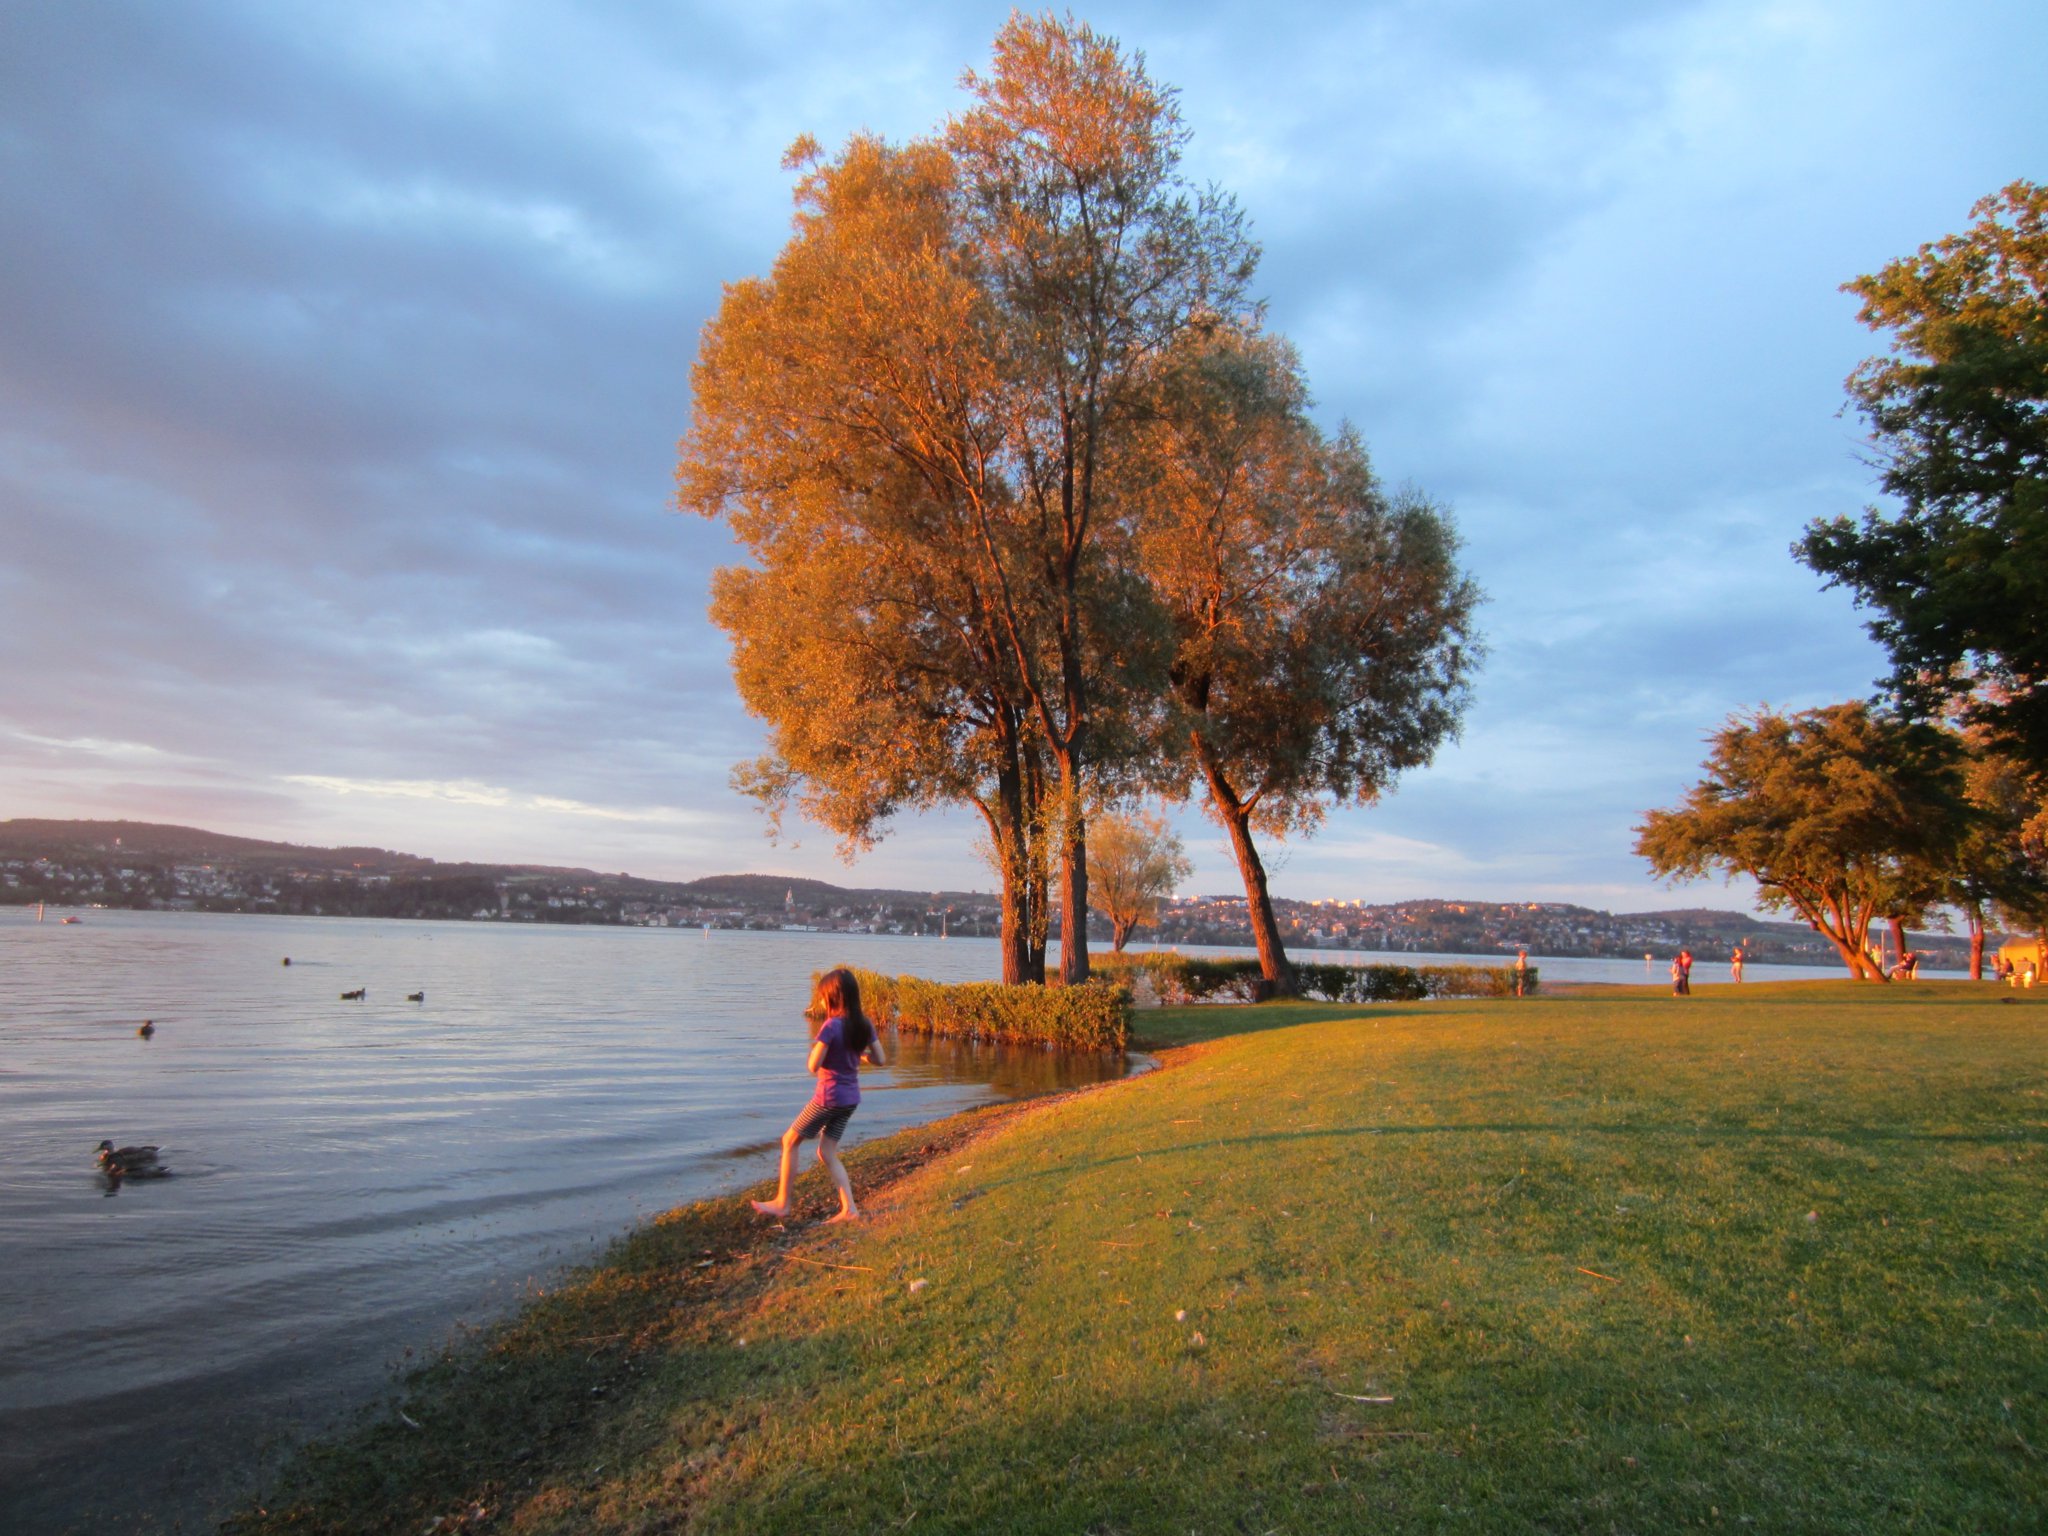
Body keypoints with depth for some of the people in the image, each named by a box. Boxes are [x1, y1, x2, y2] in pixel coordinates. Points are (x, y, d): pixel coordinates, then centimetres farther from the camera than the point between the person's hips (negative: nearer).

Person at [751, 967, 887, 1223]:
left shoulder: (831, 1025, -20)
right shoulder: (864, 1025, 1)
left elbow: (813, 1067, -18)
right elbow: (881, 1060, 5)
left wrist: (815, 1047, 2)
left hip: (829, 1097, -7)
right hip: (851, 1099, 7)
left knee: (790, 1141, 10)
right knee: (827, 1153, 15)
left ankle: (782, 1203, 17)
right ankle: (848, 1209, 9)